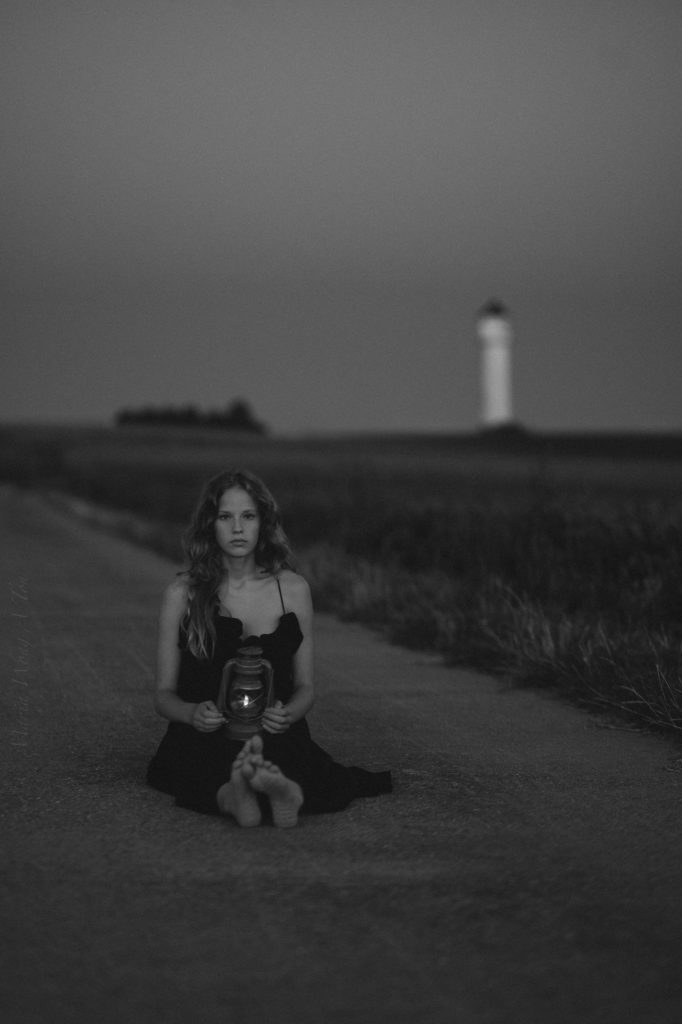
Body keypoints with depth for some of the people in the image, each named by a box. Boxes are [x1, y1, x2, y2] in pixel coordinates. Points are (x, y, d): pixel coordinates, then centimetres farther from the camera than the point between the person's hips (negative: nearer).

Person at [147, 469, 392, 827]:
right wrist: (192, 713, -16)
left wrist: (288, 714, -10)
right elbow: (163, 694, 8)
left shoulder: (293, 589, 9)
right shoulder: (183, 593, 5)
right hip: (202, 738, -1)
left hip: (275, 734, 1)